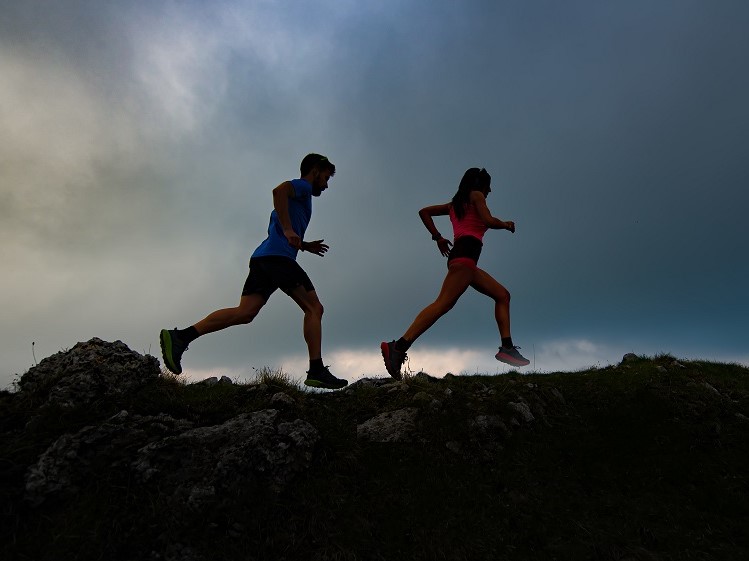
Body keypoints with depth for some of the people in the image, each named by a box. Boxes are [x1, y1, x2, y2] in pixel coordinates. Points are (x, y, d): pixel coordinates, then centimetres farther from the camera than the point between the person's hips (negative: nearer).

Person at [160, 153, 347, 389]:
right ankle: (317, 371, -12)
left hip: (262, 258, 9)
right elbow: (279, 190, -16)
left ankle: (180, 337, -12)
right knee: (313, 308, -6)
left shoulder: (297, 196, 35)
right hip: (278, 256, -9)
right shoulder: (303, 186, 7)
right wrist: (288, 230, -20)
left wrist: (305, 245, 33)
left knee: (244, 312, -5)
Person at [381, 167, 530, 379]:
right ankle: (399, 347, -33)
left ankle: (507, 347, 1)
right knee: (443, 303, -23)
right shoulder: (476, 195, 9)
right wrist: (506, 224, 13)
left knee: (502, 295, 13)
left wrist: (437, 237, 23)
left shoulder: (455, 204, 29)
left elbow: (424, 212, 28)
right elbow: (488, 221, -7)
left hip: (458, 255, 10)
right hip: (466, 254, -10)